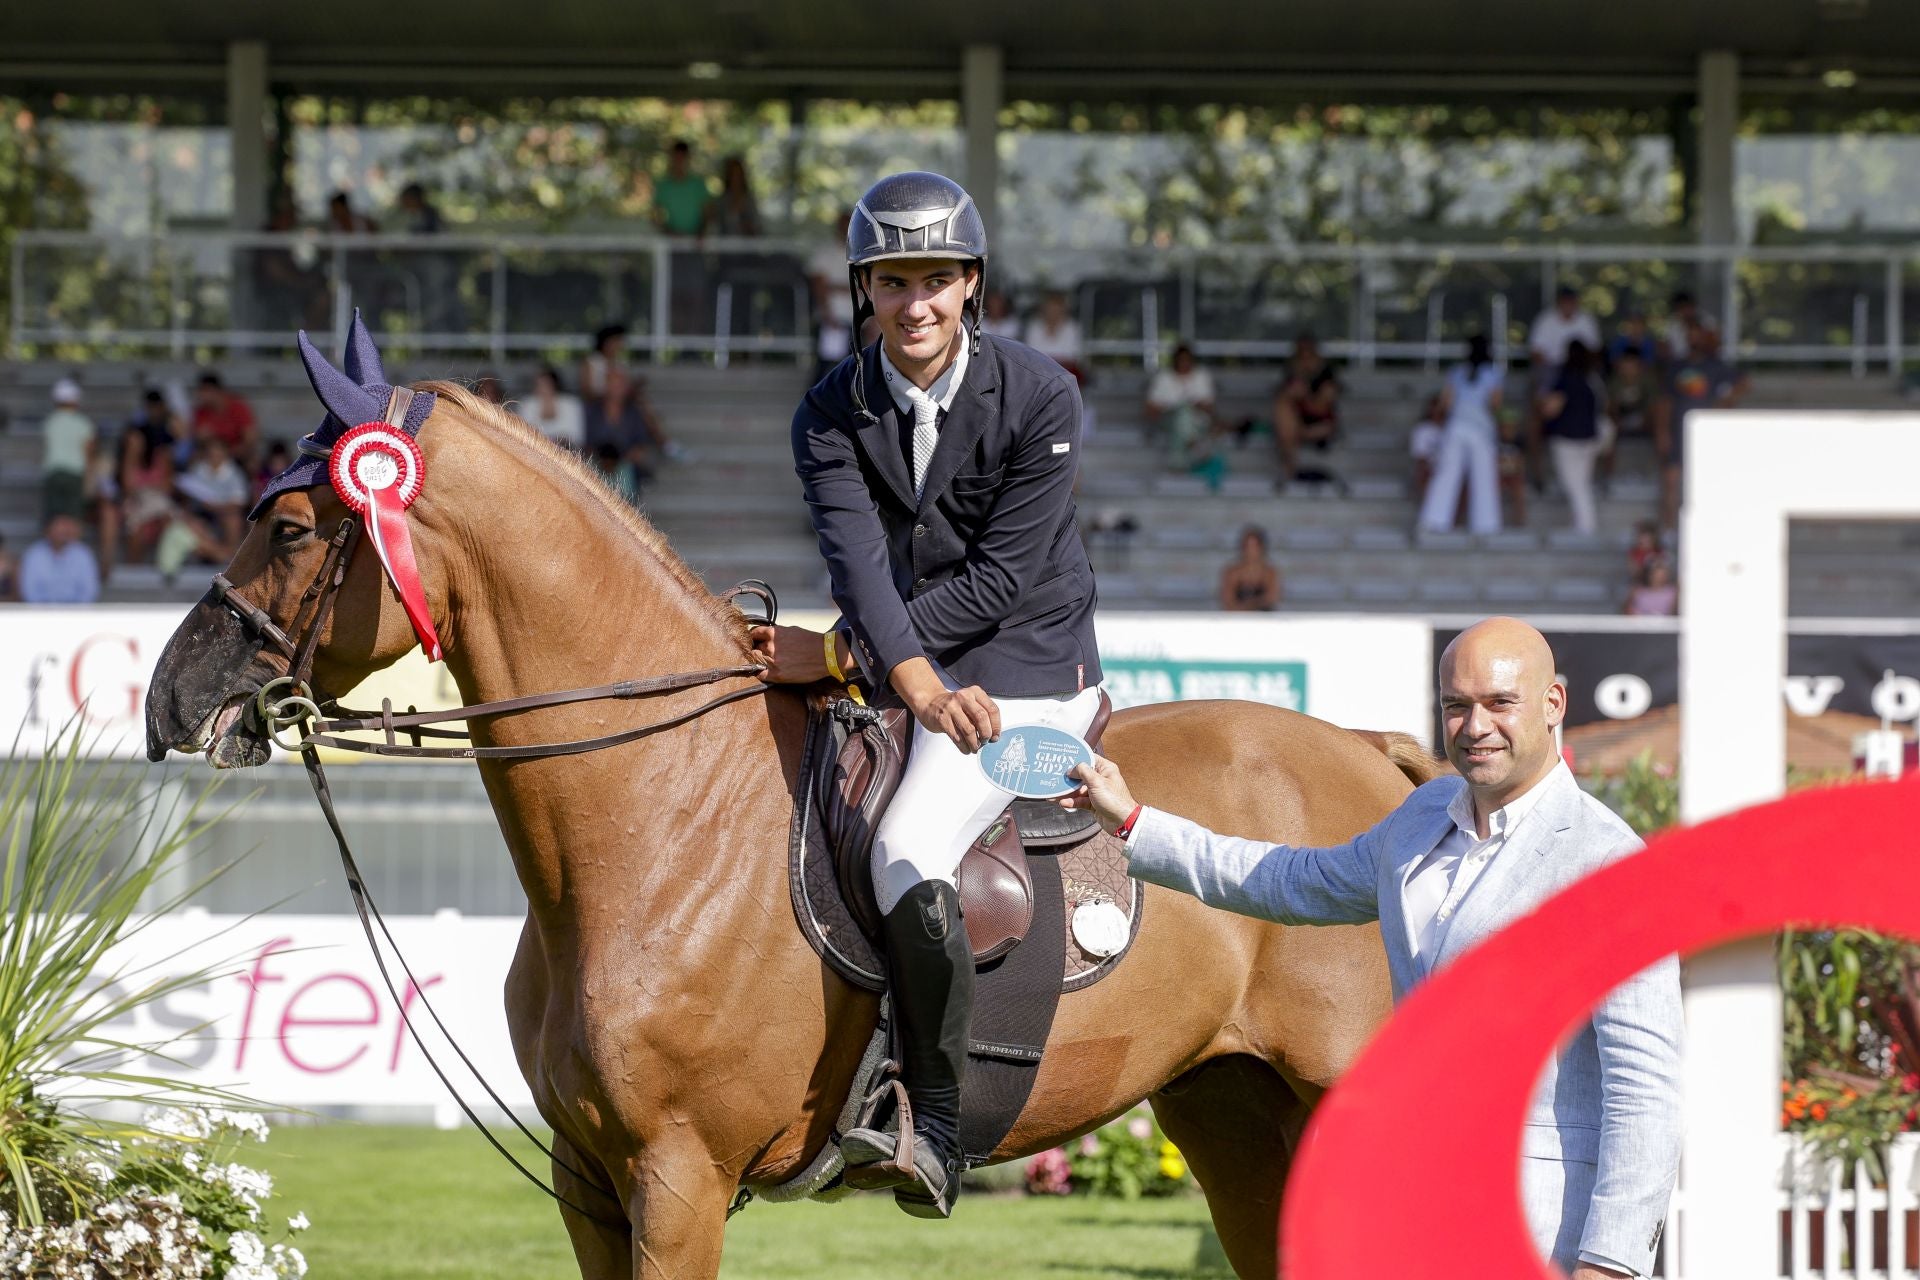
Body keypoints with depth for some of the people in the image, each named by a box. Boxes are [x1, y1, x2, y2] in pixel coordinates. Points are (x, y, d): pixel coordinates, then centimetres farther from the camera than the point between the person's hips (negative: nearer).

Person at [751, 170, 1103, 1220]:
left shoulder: (1040, 398, -14)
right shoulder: (832, 415, -3)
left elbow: (999, 577, -18)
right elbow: (859, 560, -19)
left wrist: (839, 653, -22)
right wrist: (915, 682, -39)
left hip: (1024, 668, -7)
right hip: (892, 671, 7)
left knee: (907, 847, -28)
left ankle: (936, 1130, -22)